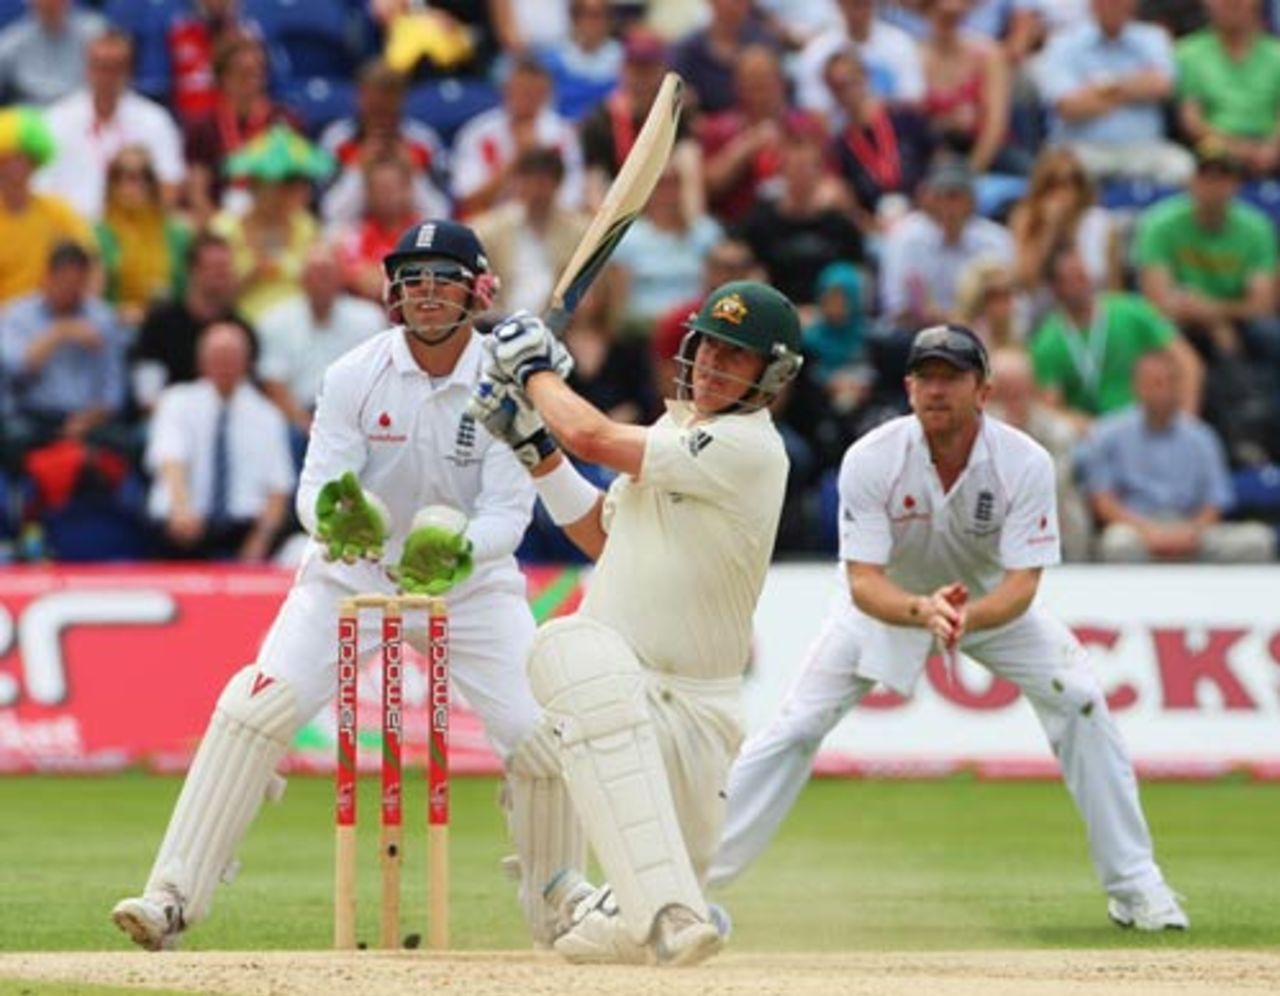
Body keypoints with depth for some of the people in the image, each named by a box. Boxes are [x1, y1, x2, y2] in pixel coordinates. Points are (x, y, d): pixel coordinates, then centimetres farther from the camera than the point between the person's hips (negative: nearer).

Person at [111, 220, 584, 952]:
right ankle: (173, 898, -19)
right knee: (255, 709, -20)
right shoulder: (355, 377, -14)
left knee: (543, 738, -13)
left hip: (470, 581, 0)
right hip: (352, 575, 0)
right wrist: (333, 514, -43)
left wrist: (461, 552, -42)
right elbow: (315, 488, -18)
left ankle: (559, 912, 12)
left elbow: (510, 509, -20)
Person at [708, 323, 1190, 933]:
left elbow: (1021, 585, -32)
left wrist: (968, 618, -54)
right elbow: (864, 583, -33)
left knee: (1080, 704, -17)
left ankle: (1133, 886, -6)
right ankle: (697, 870, -5)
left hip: (992, 601, 1)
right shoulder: (871, 460, -29)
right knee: (798, 723, -13)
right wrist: (923, 611, -55)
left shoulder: (1025, 464, -28)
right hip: (890, 601, -1)